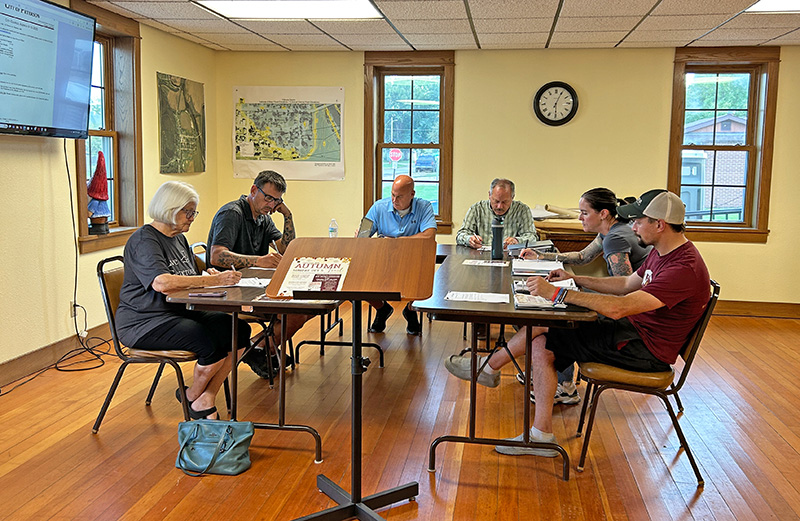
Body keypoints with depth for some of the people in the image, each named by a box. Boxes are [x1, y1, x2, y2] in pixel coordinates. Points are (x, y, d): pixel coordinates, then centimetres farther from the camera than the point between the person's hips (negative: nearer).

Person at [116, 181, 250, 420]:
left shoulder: (179, 238, 16)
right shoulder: (144, 240, -14)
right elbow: (162, 283, -31)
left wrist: (211, 277, -4)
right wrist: (214, 280, -30)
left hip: (180, 312, 9)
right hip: (144, 322, -9)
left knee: (239, 330, -12)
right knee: (212, 342, -29)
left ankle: (205, 400, -5)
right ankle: (192, 396, 1)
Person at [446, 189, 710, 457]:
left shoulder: (684, 268, -26)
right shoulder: (662, 251, 7)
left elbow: (618, 308, -34)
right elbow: (627, 284, 21)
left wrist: (557, 292, -32)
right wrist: (575, 279, 11)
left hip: (646, 349, -10)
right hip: (634, 329, 10)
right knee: (541, 345, -3)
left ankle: (490, 366, 11)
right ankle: (541, 436, -1)